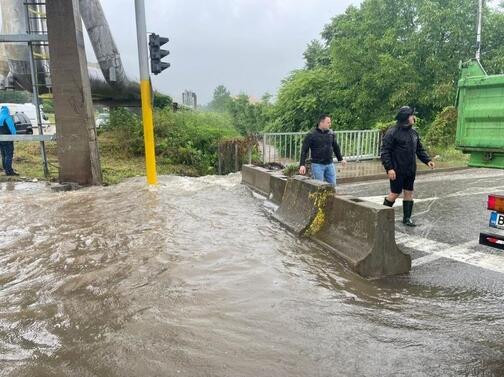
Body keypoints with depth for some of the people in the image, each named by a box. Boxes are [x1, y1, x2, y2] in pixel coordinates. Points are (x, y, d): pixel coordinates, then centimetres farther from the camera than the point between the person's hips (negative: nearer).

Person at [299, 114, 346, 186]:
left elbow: (336, 147, 20)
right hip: (317, 165, -5)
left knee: (332, 185, 7)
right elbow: (304, 150, -9)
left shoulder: (331, 134, 7)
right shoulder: (311, 135, -8)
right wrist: (302, 165, -16)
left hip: (330, 164, 5)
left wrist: (340, 159, 27)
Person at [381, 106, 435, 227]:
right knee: (395, 193, 0)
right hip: (397, 171, -7)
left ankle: (407, 218, 20)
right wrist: (389, 168, -22)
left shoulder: (413, 133, 11)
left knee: (409, 193, 10)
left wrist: (427, 160, 4)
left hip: (411, 171, 7)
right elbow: (385, 152, -16)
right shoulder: (392, 133, -13)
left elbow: (420, 149, 19)